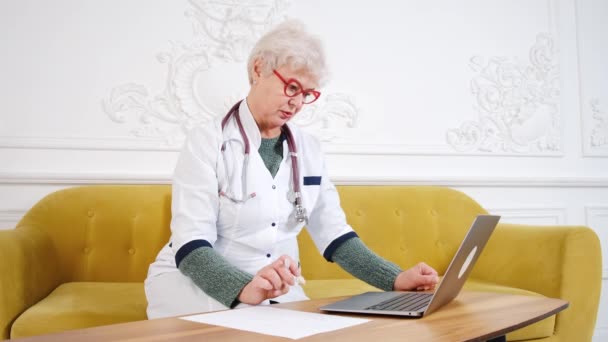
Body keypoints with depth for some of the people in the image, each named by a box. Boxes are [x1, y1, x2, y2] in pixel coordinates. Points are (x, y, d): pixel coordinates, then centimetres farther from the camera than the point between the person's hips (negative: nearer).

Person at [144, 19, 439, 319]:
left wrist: (395, 280, -12)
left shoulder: (308, 150, 5)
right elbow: (191, 246, -20)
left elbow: (334, 235, 4)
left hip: (279, 289, 6)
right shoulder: (207, 142, -12)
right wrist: (245, 288, -40)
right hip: (194, 282, -5)